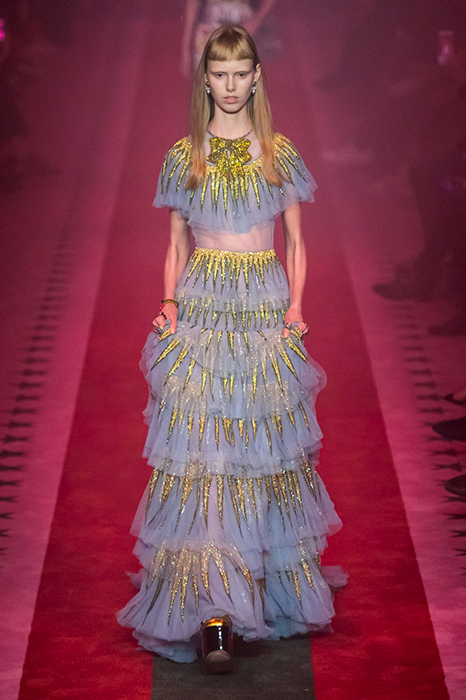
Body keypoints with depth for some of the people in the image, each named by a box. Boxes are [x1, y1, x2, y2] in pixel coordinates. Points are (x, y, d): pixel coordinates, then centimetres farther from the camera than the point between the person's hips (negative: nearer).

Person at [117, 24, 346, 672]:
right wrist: (170, 303, -3)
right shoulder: (183, 156, 7)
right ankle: (213, 613, -8)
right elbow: (176, 245, 12)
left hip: (265, 312, 1)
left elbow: (295, 243, 10)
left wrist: (295, 305, -4)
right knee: (203, 453, -7)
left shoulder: (280, 153, 6)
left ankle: (277, 581, 20)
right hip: (202, 313, -1)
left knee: (268, 449, 5)